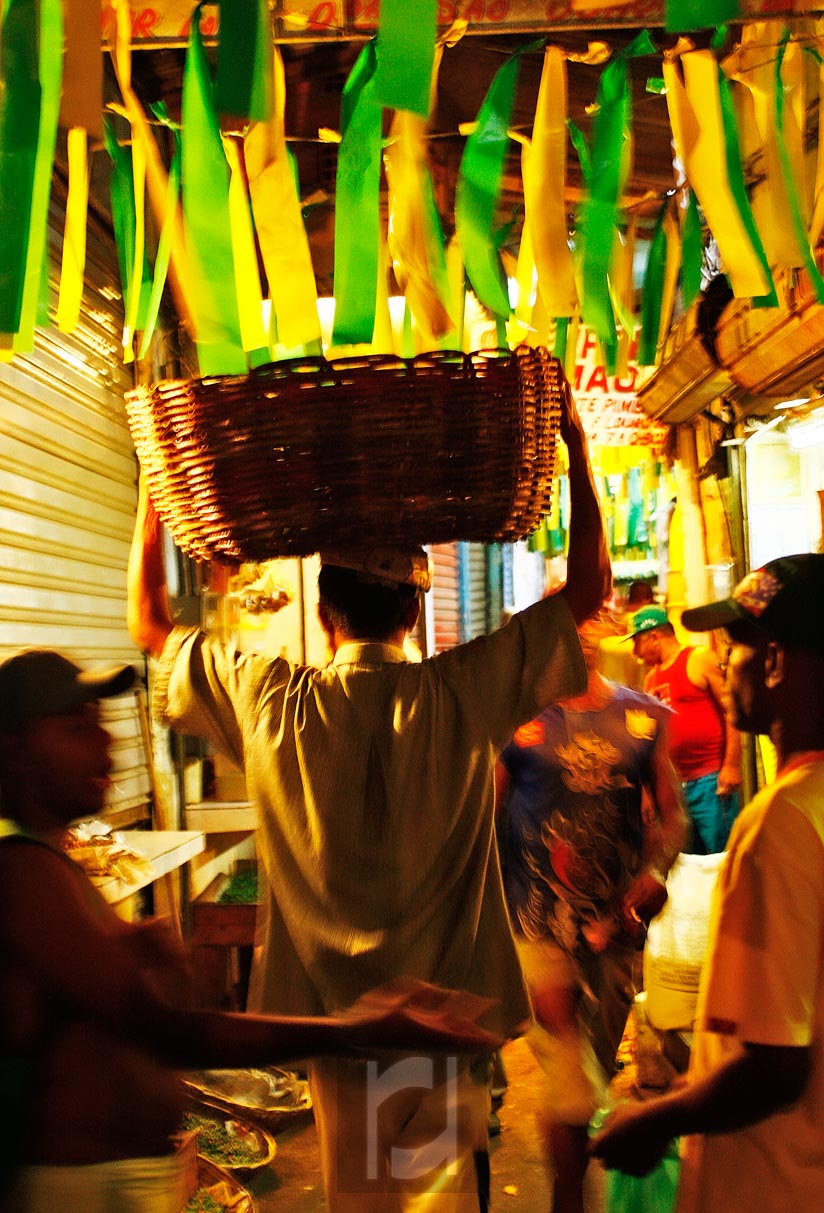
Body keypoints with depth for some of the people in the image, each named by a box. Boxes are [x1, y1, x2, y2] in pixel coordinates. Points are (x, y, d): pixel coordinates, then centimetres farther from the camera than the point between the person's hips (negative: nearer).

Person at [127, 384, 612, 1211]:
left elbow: (148, 624, 4)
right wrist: (576, 450, 0)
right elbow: (589, 587, -5)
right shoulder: (461, 695, -14)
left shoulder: (272, 705, -11)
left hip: (334, 1014, 1)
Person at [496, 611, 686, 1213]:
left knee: (597, 1068, 18)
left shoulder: (645, 716, 5)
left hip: (620, 921, 4)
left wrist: (657, 872, -9)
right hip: (542, 922, -3)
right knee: (572, 1084, -6)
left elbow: (672, 813, 10)